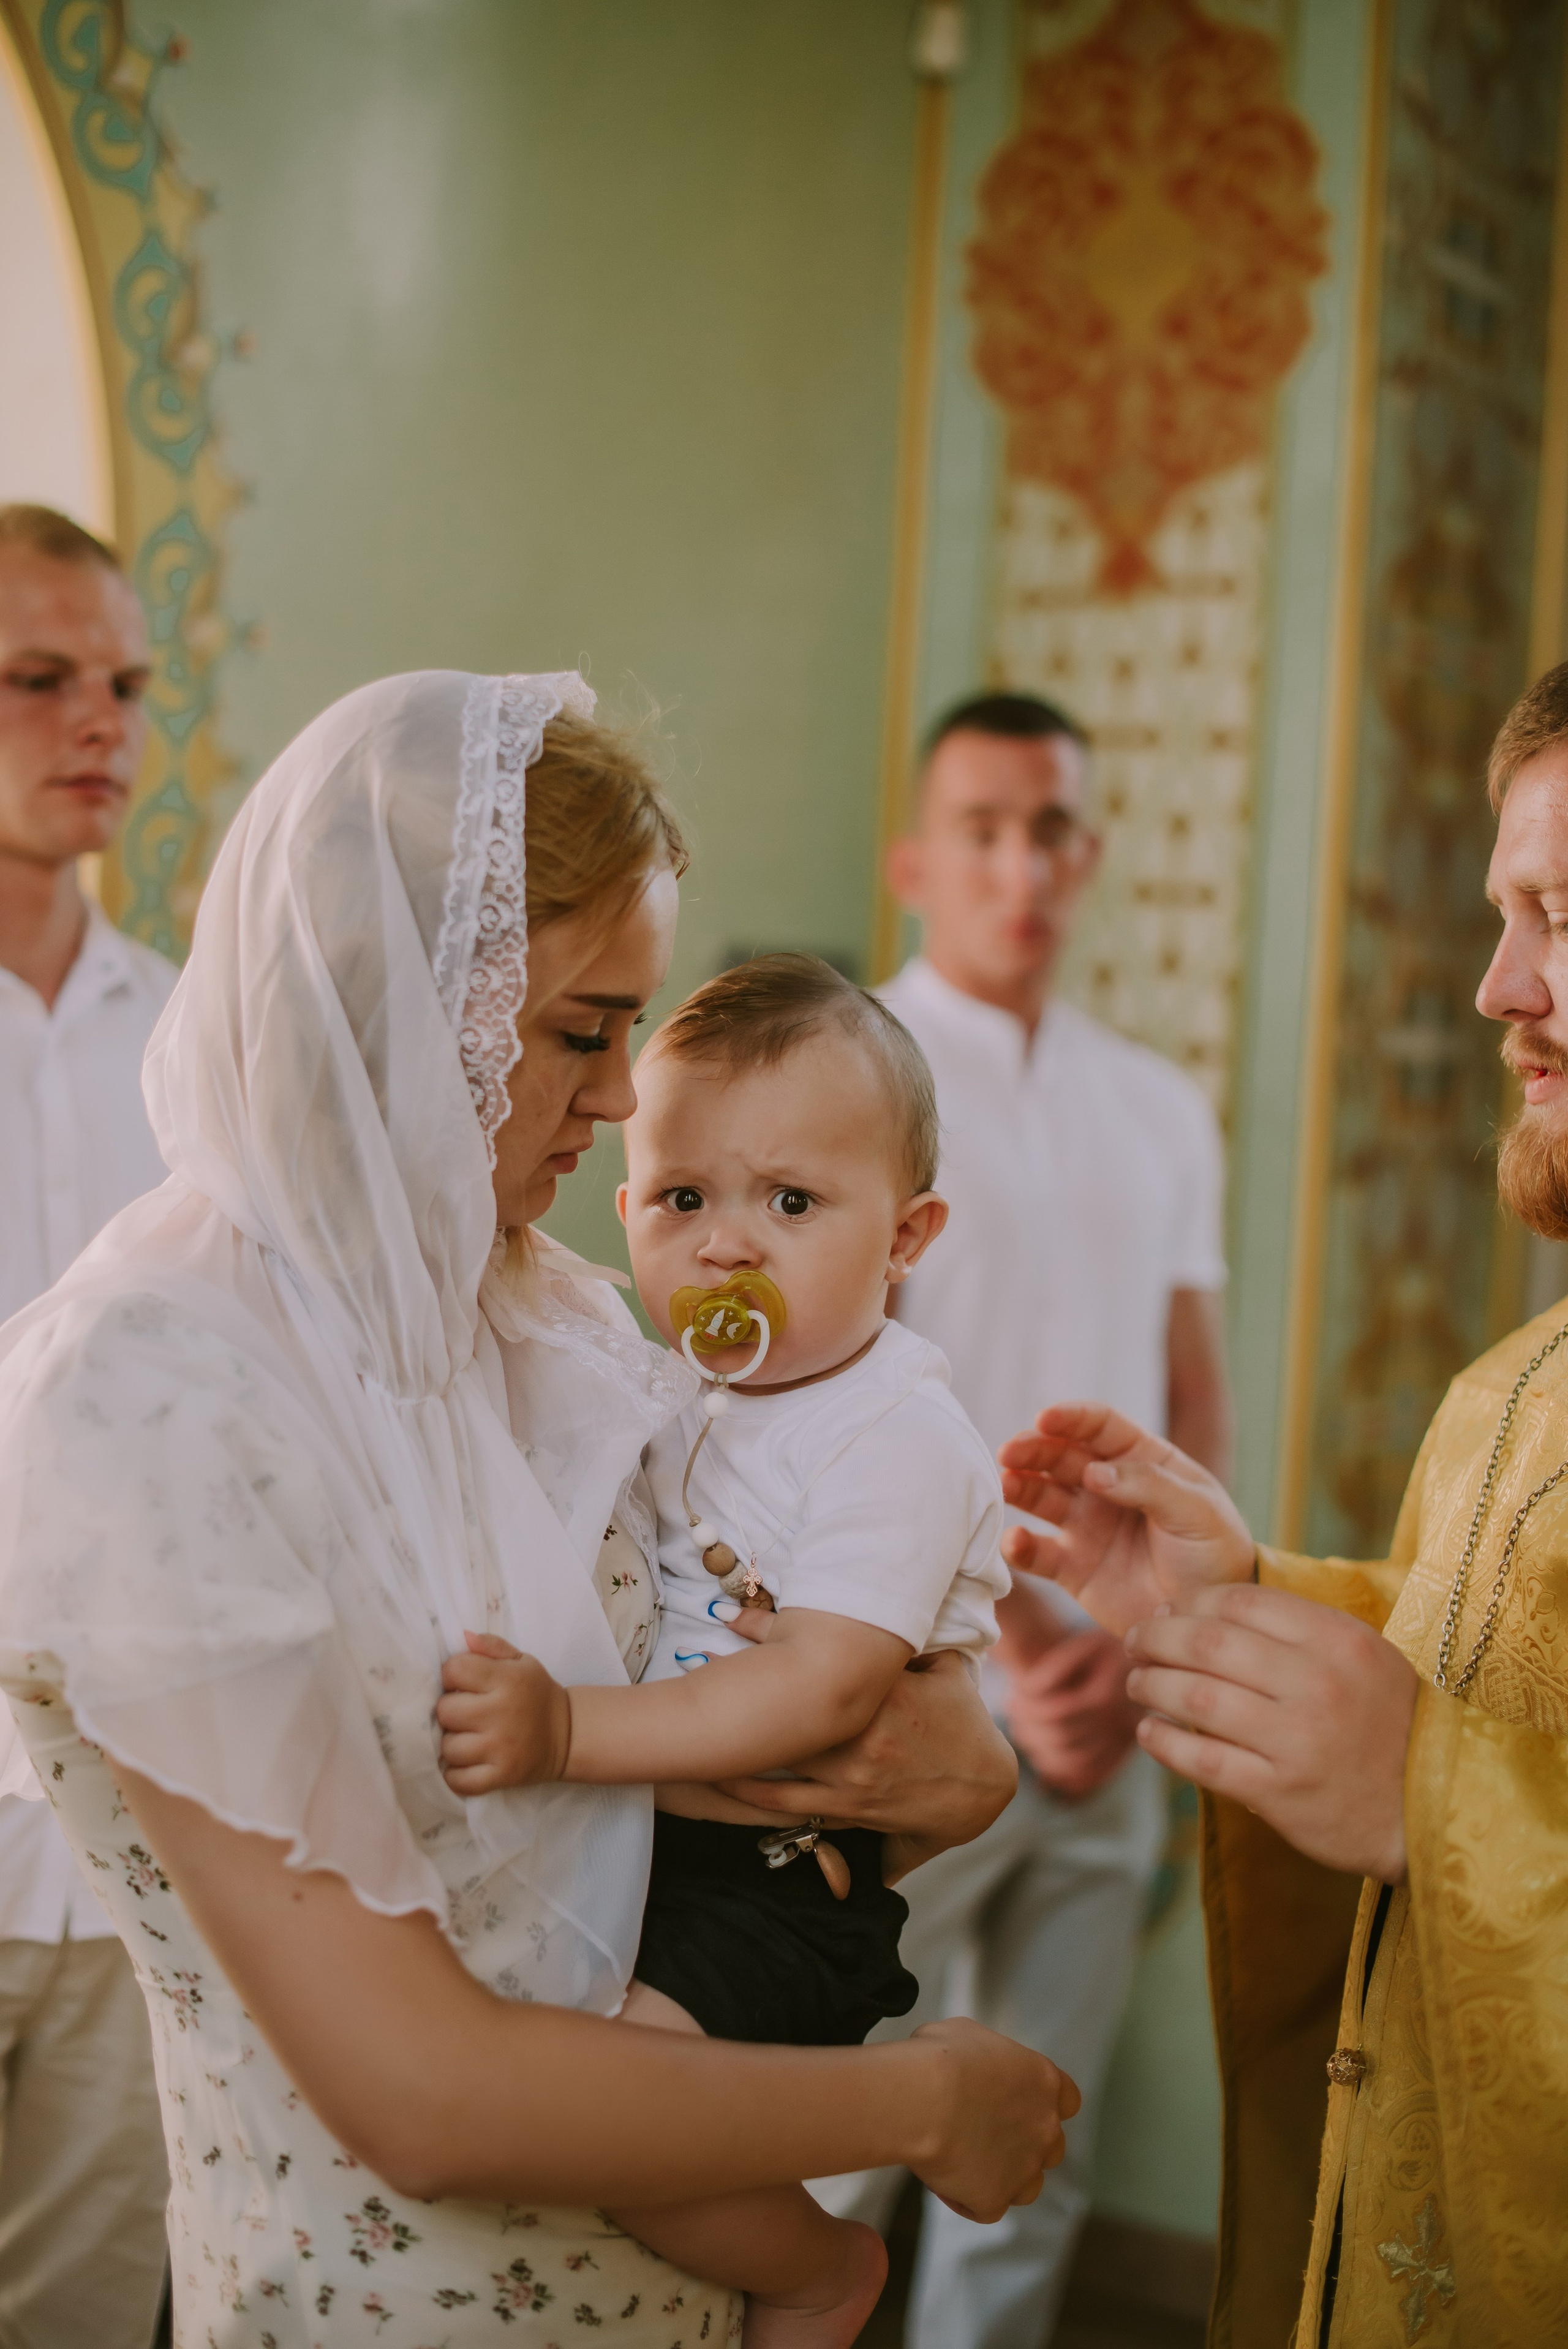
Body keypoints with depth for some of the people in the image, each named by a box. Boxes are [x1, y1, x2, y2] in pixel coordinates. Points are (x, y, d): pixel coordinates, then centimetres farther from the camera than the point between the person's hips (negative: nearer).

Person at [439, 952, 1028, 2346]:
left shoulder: (895, 1437, -15)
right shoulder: (672, 1393, 11)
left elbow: (823, 1692, -25)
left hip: (778, 1881, -9)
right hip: (627, 1833, 9)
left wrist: (567, 1732, -31)